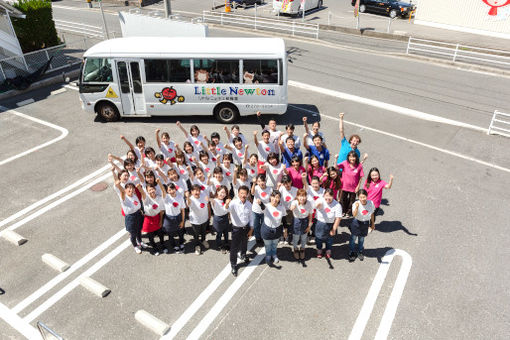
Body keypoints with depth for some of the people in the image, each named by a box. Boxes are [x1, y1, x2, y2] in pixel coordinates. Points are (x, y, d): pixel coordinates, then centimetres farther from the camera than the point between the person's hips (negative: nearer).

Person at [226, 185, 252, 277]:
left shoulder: (249, 204, -8)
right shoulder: (234, 203, -24)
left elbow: (250, 217, 5)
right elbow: (228, 208, -46)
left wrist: (251, 229, 6)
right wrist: (227, 204, -70)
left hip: (246, 227, 4)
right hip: (236, 228, -4)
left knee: (244, 243, 28)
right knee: (234, 248, 4)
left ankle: (243, 255, 59)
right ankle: (233, 266, 25)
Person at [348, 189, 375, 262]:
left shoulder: (370, 203, -15)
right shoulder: (356, 204, -26)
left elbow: (372, 213, 2)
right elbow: (354, 215, -39)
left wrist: (372, 223, 12)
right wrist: (356, 207, -56)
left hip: (365, 223, 3)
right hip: (357, 223, -3)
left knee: (362, 239, 19)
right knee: (353, 238, 9)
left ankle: (360, 252, 42)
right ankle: (351, 253, 29)